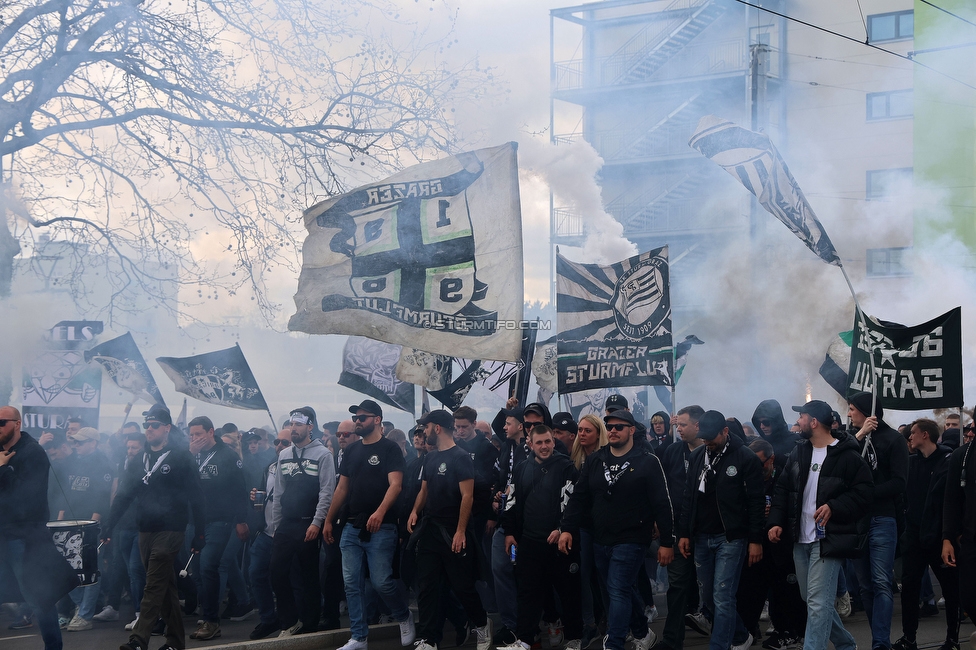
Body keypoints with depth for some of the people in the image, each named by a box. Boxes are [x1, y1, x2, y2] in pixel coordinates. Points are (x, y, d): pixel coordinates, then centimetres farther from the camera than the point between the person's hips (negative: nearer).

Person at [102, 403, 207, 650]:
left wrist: (200, 534, -10)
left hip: (170, 530, -6)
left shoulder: (181, 458, -5)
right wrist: (109, 525, 5)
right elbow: (125, 495, 14)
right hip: (145, 532, 6)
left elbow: (195, 498, -7)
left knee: (154, 586, -12)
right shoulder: (139, 461, 14)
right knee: (166, 586, 12)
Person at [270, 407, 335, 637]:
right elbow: (278, 492, 14)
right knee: (277, 572, -1)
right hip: (285, 525, 5)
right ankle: (290, 622, 12)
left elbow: (326, 492, -10)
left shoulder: (322, 454, -5)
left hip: (309, 526, -5)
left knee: (309, 576, 2)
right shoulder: (284, 455, 12)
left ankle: (309, 626, 12)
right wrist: (276, 523, 10)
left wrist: (316, 523, -17)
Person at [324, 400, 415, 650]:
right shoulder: (352, 450, 14)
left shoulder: (389, 448, -5)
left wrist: (380, 512, -31)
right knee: (352, 584, 3)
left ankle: (404, 617, 19)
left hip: (380, 528, -6)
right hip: (352, 527, 6)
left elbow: (395, 484, -16)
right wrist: (328, 521, 16)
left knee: (382, 582, -8)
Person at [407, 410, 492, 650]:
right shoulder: (430, 458, 13)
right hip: (429, 530, 7)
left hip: (453, 533, -7)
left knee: (462, 585, 1)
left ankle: (482, 624, 25)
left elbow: (467, 496, -15)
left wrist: (460, 531, -19)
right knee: (427, 586, 3)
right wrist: (415, 511, 1)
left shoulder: (460, 457, -11)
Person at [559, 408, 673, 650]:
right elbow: (579, 497, 8)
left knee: (618, 592, -11)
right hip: (601, 541, 6)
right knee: (626, 590, 17)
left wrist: (667, 542, -10)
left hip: (631, 541, -6)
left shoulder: (648, 461, -8)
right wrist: (567, 528, -3)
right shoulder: (595, 461, 7)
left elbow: (662, 504, -9)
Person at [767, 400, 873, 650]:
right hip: (800, 539, 7)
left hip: (828, 540, -7)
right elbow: (783, 489, 14)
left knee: (818, 603, -12)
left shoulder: (847, 456, -9)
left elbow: (864, 493, -12)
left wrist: (833, 507, -22)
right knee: (815, 600, 16)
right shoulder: (799, 452, 11)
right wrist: (776, 522, 3)